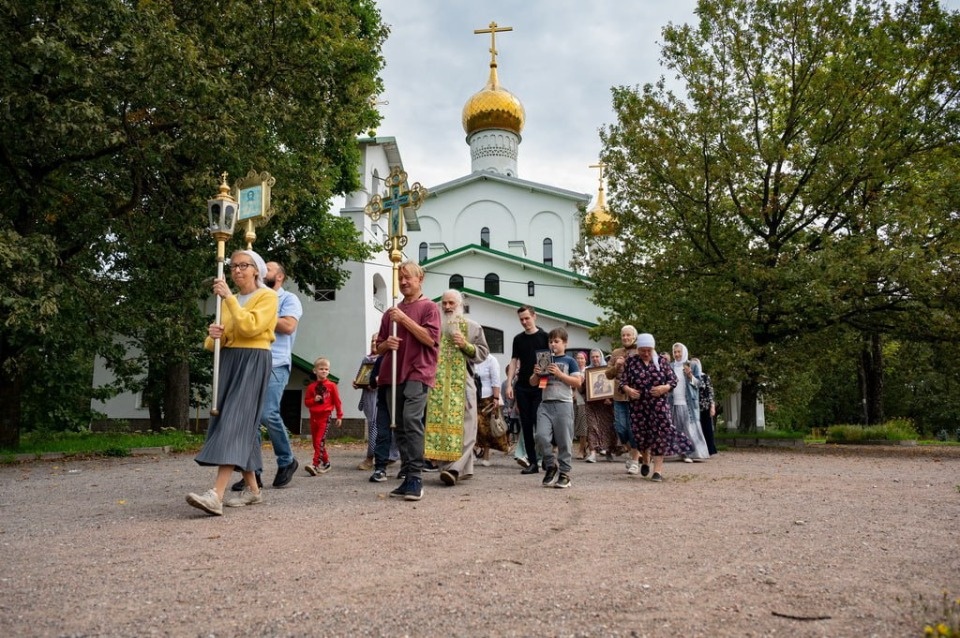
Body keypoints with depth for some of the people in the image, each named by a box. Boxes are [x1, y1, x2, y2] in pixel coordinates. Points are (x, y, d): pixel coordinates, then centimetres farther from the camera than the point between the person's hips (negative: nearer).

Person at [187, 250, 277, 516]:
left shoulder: (267, 296, 0)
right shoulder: (229, 300, 19)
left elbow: (250, 327, -18)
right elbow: (215, 342, 18)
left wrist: (229, 297, -16)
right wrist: (213, 335, -5)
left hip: (253, 361, -7)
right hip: (228, 361, 7)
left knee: (236, 421, -18)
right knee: (240, 425, 5)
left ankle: (216, 494, -28)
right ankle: (252, 489, 14)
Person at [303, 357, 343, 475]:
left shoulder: (331, 385, 0)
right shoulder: (311, 387, 7)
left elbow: (337, 401, 3)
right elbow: (306, 402, 11)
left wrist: (339, 416, 2)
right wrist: (314, 400, -10)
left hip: (325, 416, -5)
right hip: (314, 416, 5)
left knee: (320, 441, -15)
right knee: (316, 442, 10)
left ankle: (315, 465, -20)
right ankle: (326, 463, 24)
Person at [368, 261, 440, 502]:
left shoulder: (428, 307, 5)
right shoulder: (391, 312, 19)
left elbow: (430, 338, -9)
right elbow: (378, 348, 22)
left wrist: (405, 319, -11)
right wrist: (387, 343, -1)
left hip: (418, 373, -6)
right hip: (392, 375, 6)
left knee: (412, 420, -21)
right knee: (400, 427, 4)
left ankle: (415, 479, -20)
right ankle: (408, 478, 9)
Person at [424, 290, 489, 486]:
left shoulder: (472, 327, 11)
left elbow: (483, 352, 5)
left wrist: (466, 345, -9)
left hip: (462, 384, -2)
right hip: (438, 384, 2)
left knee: (463, 426, -12)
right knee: (439, 424, -4)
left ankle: (455, 469, -18)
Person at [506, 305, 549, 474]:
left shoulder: (544, 337, 0)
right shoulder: (518, 339, 11)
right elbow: (514, 362, 12)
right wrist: (509, 384, 4)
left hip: (540, 387, -4)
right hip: (522, 387, 4)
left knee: (539, 422, -8)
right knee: (526, 425, 3)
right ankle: (532, 461, 7)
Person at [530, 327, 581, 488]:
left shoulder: (569, 361, 4)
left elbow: (577, 382, -4)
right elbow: (533, 383, 17)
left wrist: (559, 373, -12)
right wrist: (536, 374, -4)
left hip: (563, 404, -3)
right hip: (545, 404, 3)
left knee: (564, 441, 0)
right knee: (541, 436, -10)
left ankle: (564, 473, 11)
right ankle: (551, 466, 10)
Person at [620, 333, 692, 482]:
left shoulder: (662, 361, 3)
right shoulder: (630, 362, 3)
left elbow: (673, 380, 5)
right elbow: (622, 381, 2)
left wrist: (664, 388, -15)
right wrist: (628, 390, -19)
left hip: (659, 405, -1)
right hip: (638, 405, 1)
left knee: (659, 435, -8)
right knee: (641, 434, 7)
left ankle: (658, 469, -3)